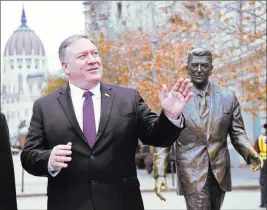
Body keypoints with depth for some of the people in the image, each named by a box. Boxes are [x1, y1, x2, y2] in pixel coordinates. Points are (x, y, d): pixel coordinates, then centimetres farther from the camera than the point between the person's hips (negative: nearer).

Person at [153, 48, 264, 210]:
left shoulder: (228, 96, 3)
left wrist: (251, 153, -15)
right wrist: (160, 174, -14)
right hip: (192, 172, -3)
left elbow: (237, 133, 6)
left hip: (220, 171, 3)